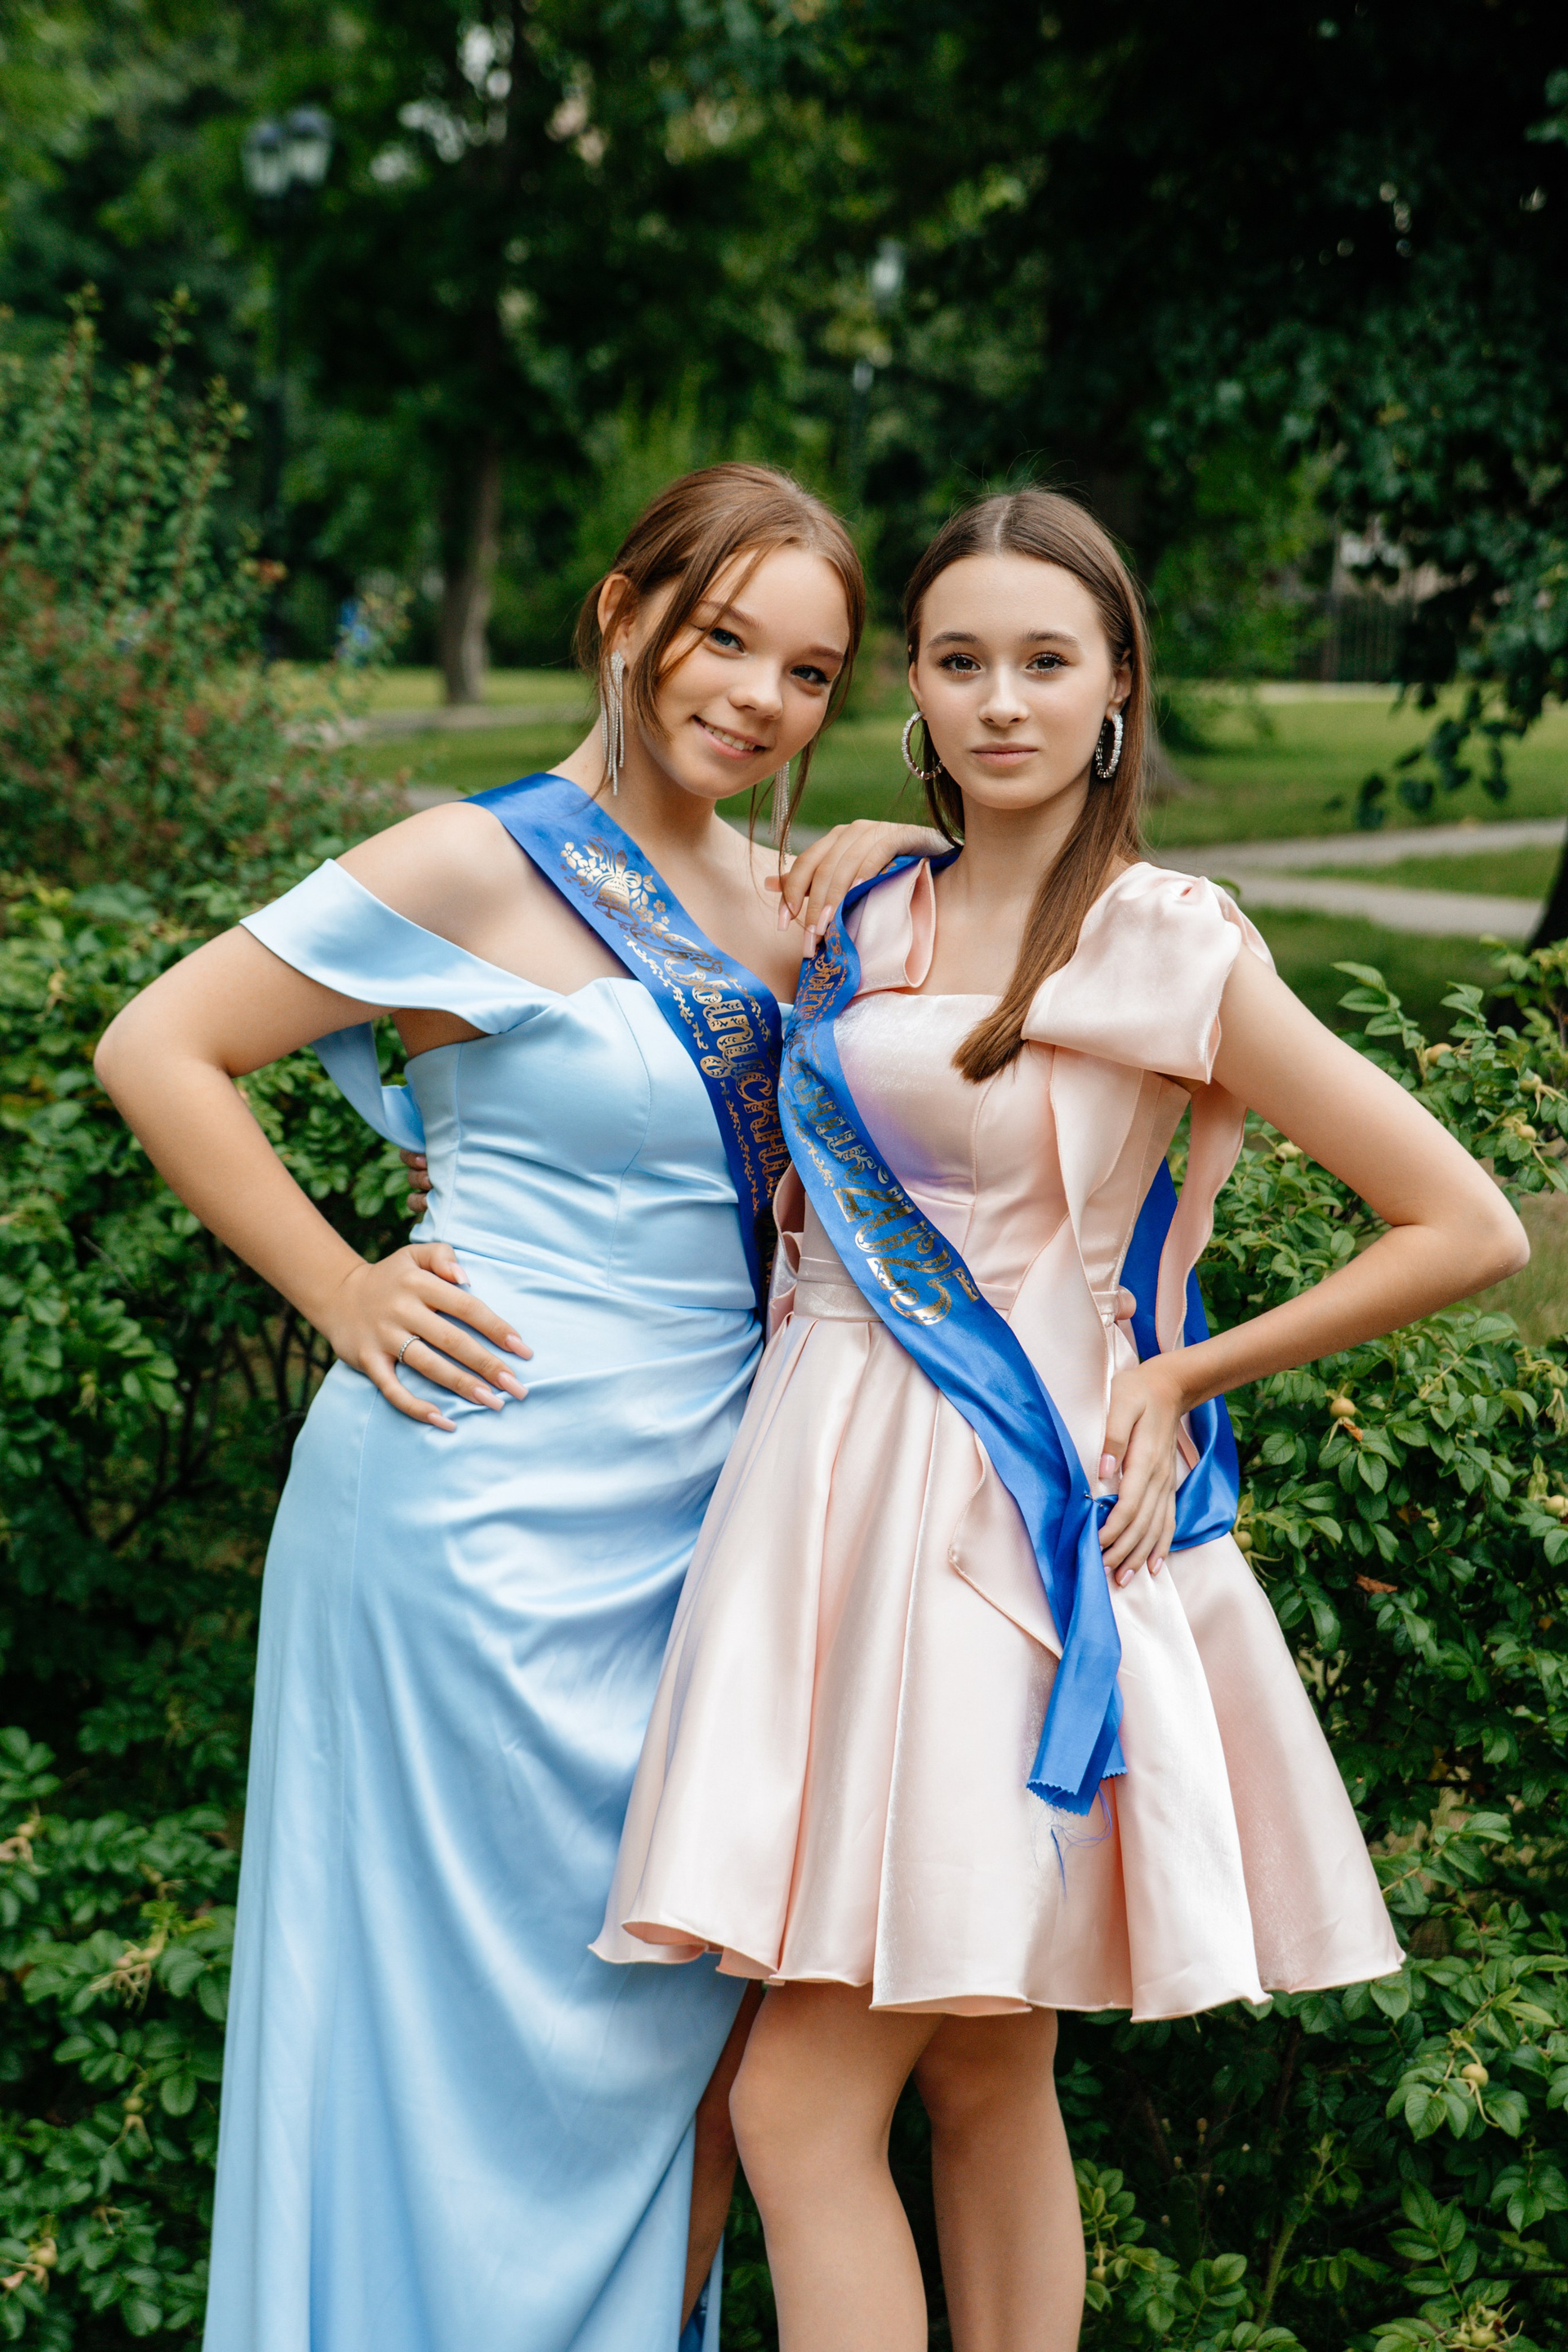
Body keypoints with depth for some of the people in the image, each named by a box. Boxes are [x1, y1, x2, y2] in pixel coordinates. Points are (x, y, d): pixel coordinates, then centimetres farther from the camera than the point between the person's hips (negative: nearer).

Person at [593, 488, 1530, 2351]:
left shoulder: (1165, 946, -7)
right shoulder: (866, 920, 12)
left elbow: (1468, 1231, -7)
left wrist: (1176, 1377, -4)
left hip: (999, 1517, -6)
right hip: (836, 1495, 6)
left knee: (803, 2105, -7)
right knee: (980, 2079, 11)